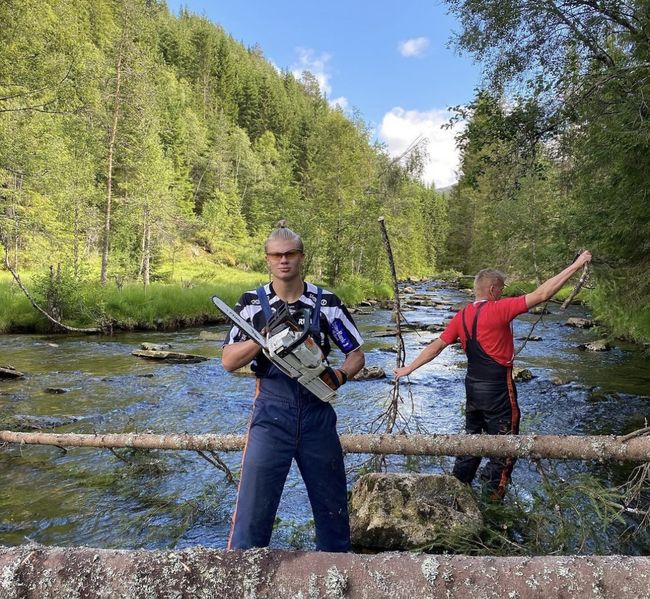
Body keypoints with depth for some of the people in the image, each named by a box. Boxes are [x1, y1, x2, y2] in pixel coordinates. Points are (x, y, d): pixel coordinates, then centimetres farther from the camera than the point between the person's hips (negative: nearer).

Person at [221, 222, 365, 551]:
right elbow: (228, 361, -3)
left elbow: (356, 354, 6)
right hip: (271, 413, -1)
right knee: (253, 510, 0)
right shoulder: (252, 302, 0)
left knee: (332, 506, 16)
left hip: (317, 413, 2)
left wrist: (341, 374, -16)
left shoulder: (327, 303, 1)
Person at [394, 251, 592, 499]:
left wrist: (409, 368, 13)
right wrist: (576, 265, -14)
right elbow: (541, 295, -19)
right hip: (498, 388, -7)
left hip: (473, 386, 7)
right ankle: (493, 495, 15)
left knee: (472, 436, 21)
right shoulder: (498, 310, -17)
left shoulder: (461, 317, 3)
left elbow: (436, 346, 5)